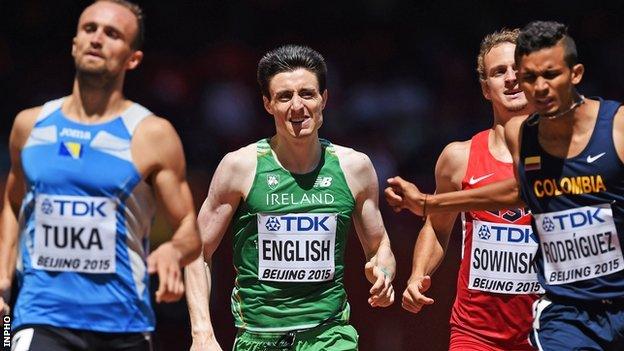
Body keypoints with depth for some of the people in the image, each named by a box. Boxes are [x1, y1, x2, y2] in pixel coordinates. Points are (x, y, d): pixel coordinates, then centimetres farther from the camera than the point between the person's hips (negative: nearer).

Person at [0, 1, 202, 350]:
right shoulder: (30, 124, 8)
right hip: (43, 319, 0)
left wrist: (173, 252, -22)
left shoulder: (152, 134, -1)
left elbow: (190, 232, 0)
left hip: (124, 322, 0)